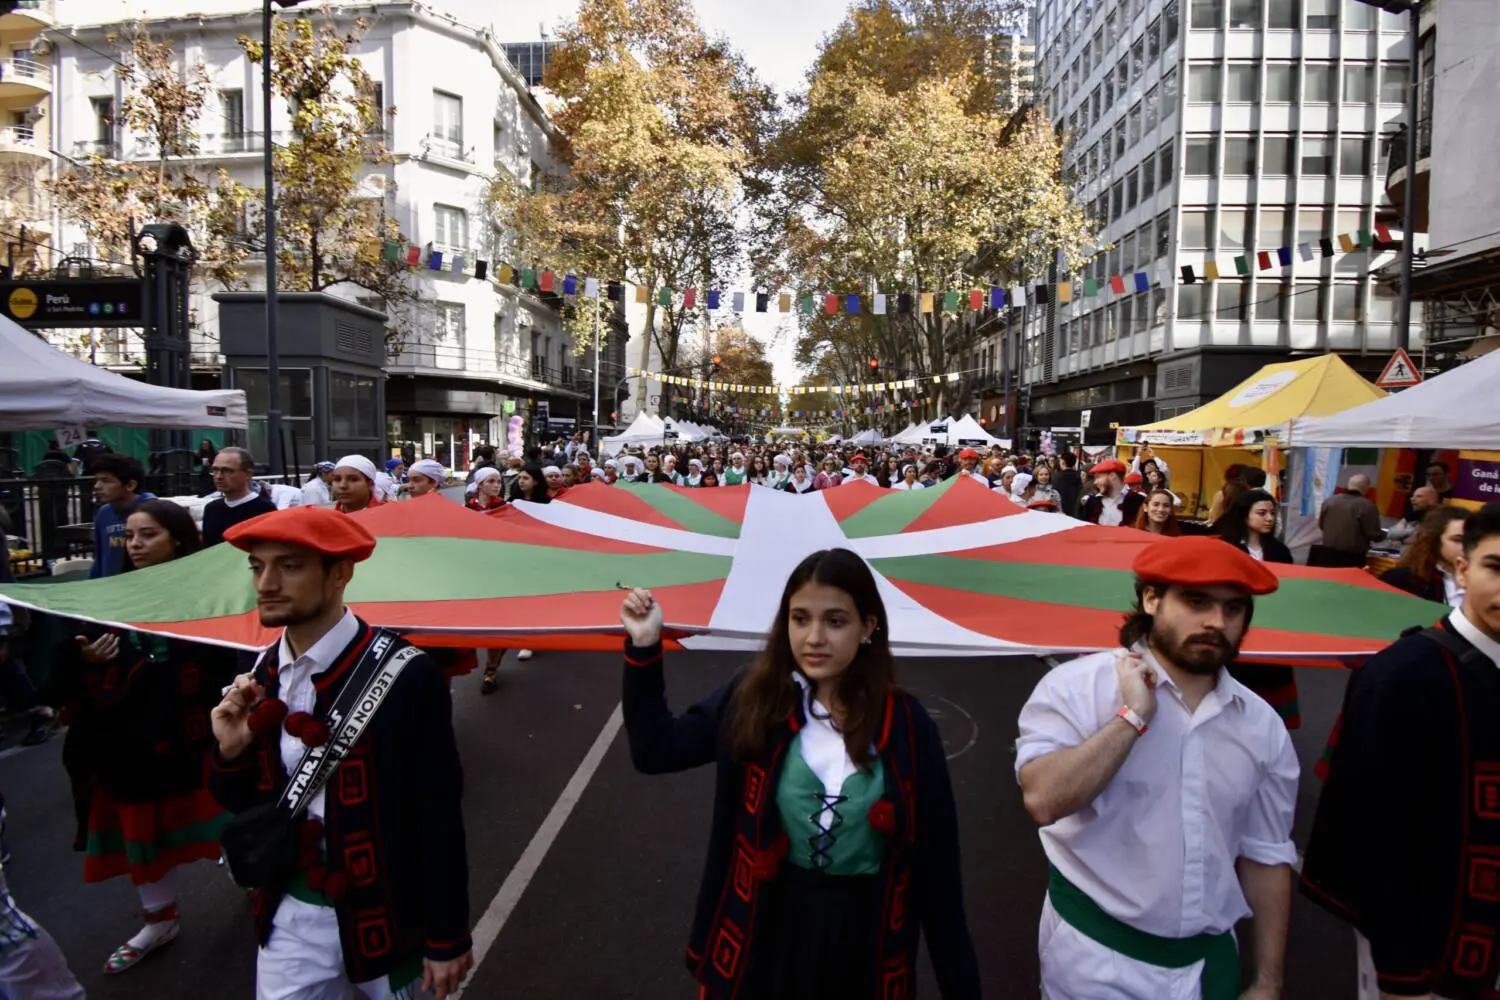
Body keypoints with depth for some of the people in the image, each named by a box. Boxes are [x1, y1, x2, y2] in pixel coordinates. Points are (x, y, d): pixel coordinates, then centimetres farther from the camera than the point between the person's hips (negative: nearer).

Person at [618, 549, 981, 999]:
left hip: (864, 938, 0)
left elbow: (936, 861, -7)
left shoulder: (906, 726, -13)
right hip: (766, 928, 1)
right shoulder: (753, 700, -11)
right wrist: (644, 647, -13)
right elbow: (655, 751, -3)